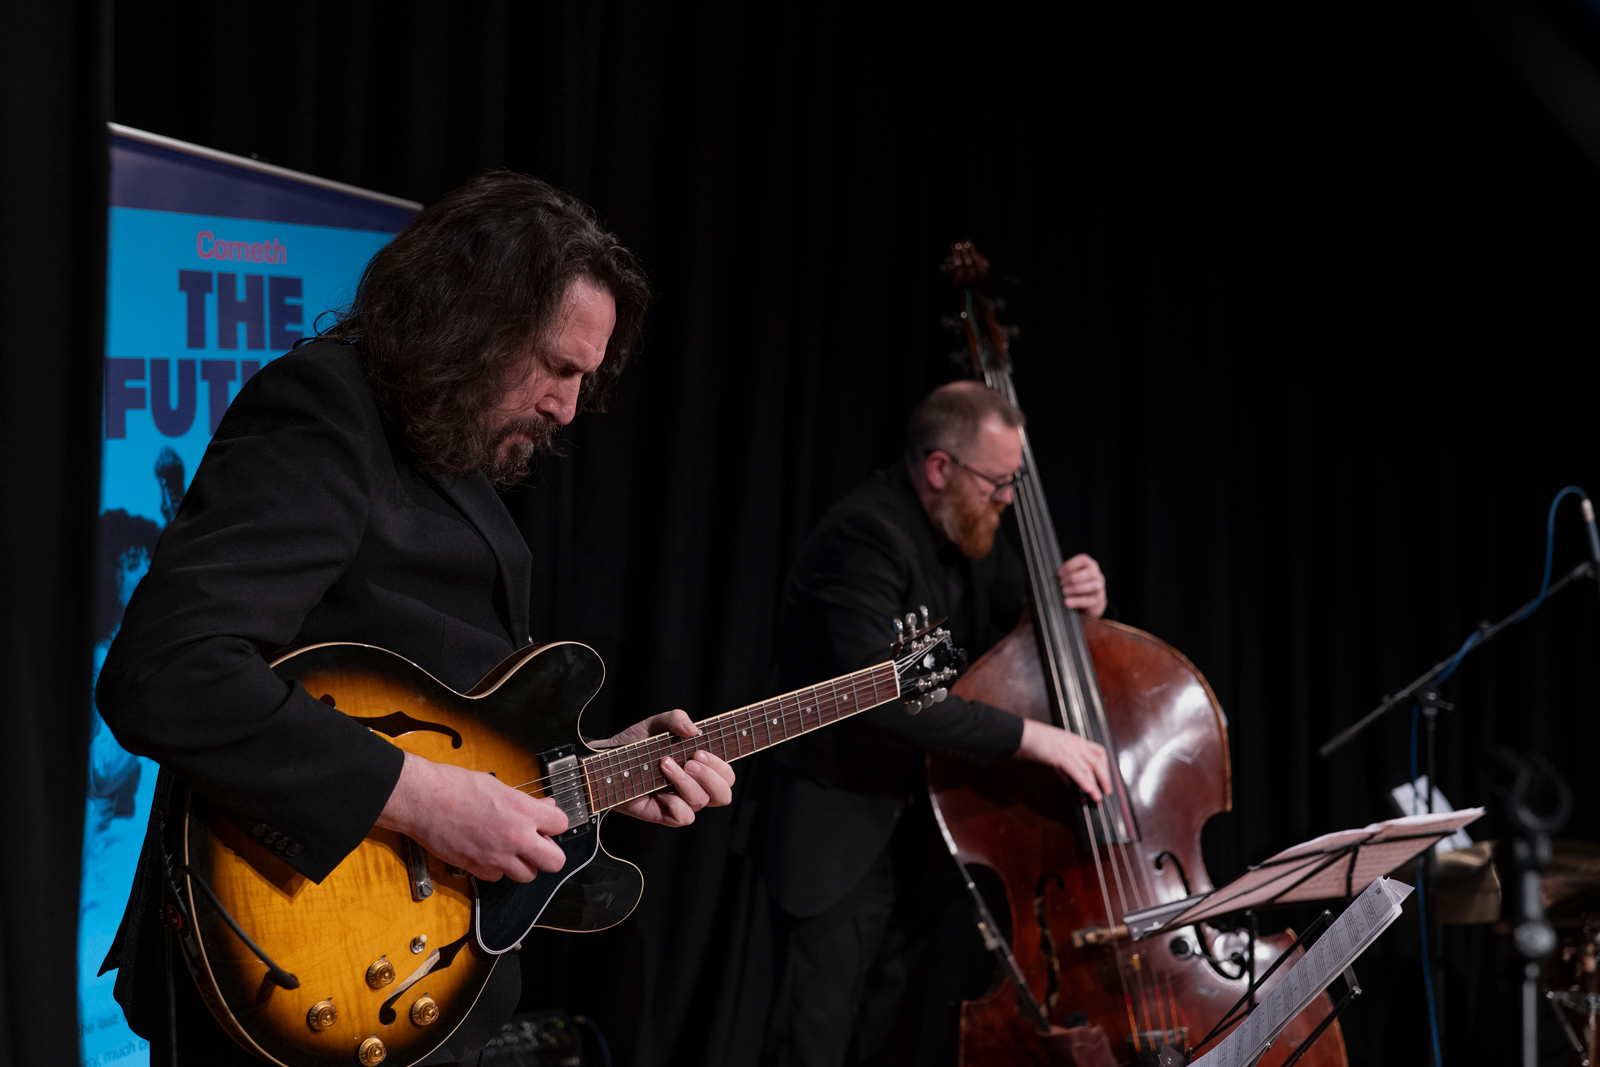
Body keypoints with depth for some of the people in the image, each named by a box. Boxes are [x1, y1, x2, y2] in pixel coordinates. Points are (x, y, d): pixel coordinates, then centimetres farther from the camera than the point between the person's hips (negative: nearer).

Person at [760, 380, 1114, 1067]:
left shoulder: (970, 534, 6)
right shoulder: (866, 536, -20)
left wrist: (1074, 602, -5)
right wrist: (1031, 737, -32)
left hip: (932, 826, 8)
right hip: (842, 838, -8)